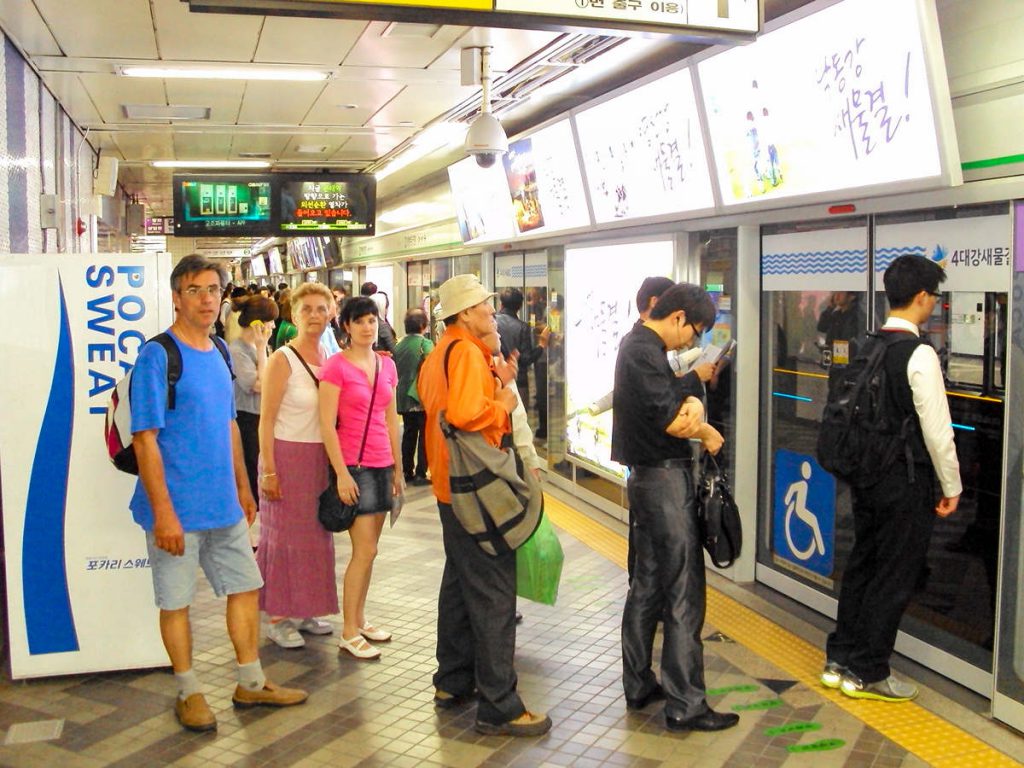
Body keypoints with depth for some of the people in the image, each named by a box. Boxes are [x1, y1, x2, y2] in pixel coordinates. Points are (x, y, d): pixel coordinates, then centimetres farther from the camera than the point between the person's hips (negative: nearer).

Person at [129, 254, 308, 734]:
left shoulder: (219, 353, 9)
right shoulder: (157, 356, -13)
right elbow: (144, 440, -16)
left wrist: (242, 487, 17)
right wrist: (163, 512, -20)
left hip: (224, 505, 7)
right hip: (177, 509, -7)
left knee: (245, 587, 13)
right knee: (176, 600, 6)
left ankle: (251, 683, 28)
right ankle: (188, 693, 24)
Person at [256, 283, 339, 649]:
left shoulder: (327, 356, 7)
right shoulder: (282, 359, -12)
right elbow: (266, 420, -12)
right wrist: (269, 471, -16)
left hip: (320, 456, 6)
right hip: (287, 456, -6)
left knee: (316, 533, 12)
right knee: (284, 534, 1)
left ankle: (303, 611, 25)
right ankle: (278, 618, 13)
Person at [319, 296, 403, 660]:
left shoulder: (387, 365, 10)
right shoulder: (336, 366, -9)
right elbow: (327, 424, -11)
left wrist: (398, 467, 15)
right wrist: (342, 474, -15)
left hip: (382, 463, 6)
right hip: (353, 464, -6)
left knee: (368, 548, 12)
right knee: (365, 550, -6)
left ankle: (359, 619, 25)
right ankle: (349, 633, 5)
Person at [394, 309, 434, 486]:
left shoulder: (399, 345, 6)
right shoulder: (426, 344, -11)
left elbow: (395, 372, 12)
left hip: (403, 398, 6)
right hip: (422, 398, -6)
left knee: (408, 435, 13)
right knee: (424, 436, 2)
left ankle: (407, 472, 16)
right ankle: (420, 473, 0)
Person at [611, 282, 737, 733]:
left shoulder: (638, 345, 15)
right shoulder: (646, 352, -18)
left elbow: (677, 395, 12)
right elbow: (672, 420, -21)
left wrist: (693, 402, -11)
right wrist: (706, 432, -2)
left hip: (647, 478, 11)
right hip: (664, 479, -11)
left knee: (647, 586, 15)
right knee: (684, 594, -5)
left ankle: (639, 686, 25)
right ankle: (685, 705, 1)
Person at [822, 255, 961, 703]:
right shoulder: (920, 355, -18)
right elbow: (937, 431, -18)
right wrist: (951, 487, -6)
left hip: (867, 476, 8)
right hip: (906, 484, -7)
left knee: (861, 565, 17)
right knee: (894, 579, 5)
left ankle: (840, 661, 25)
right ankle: (868, 674, 15)